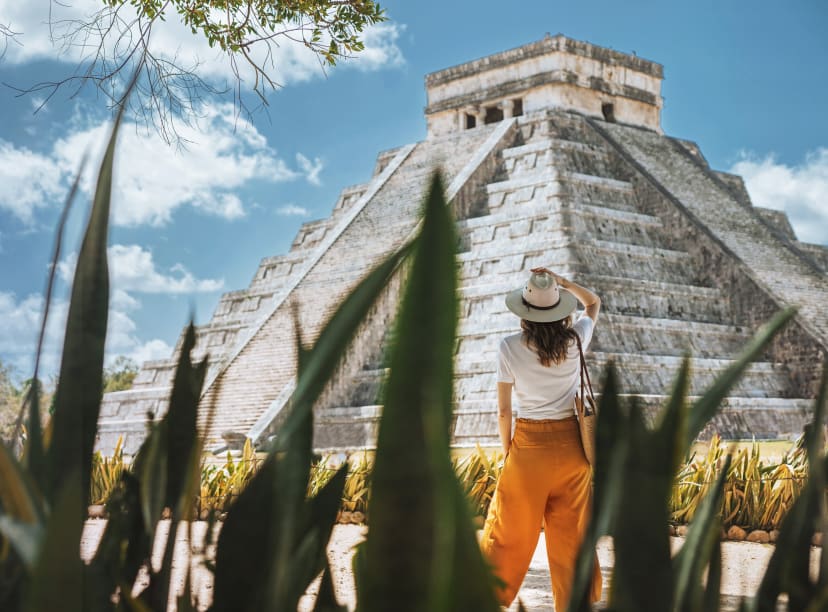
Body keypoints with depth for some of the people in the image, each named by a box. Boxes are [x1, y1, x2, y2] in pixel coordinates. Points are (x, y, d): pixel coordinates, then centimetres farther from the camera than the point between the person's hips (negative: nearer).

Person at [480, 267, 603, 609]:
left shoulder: (510, 348, -12)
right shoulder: (575, 340, -6)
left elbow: (503, 410, -7)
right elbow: (594, 303, 16)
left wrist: (507, 449, 7)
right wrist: (562, 282, 2)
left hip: (528, 445, -2)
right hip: (571, 444, 2)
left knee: (509, 535, 9)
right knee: (572, 536, 11)